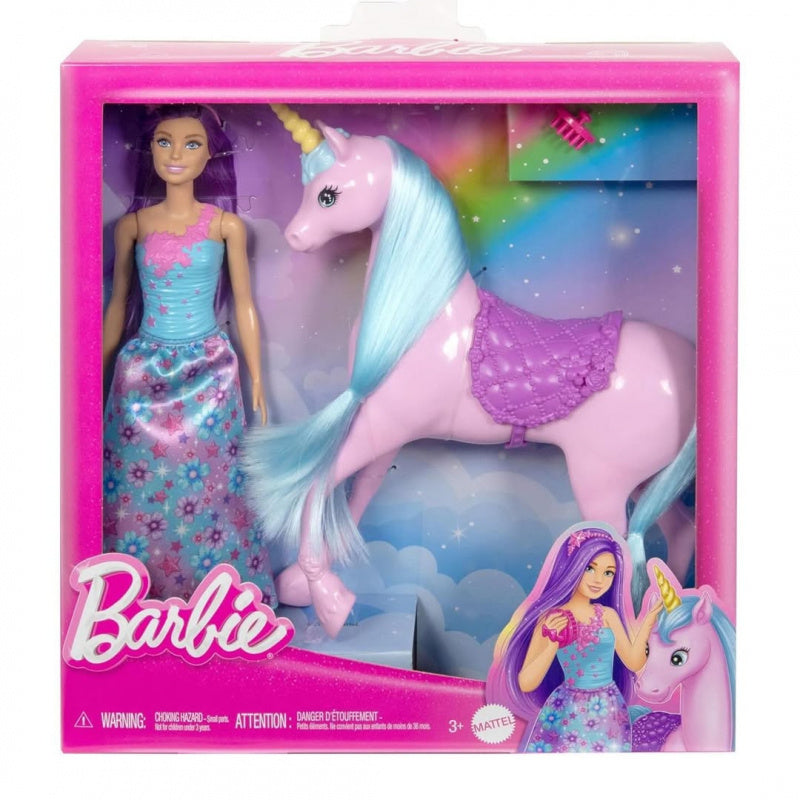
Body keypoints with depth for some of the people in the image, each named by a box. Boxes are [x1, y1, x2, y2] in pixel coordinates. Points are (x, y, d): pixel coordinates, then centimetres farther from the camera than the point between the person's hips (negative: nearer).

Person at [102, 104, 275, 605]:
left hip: (209, 371, -1)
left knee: (206, 485, 4)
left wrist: (257, 383, 3)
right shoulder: (133, 224, 3)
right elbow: (118, 305, 10)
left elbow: (244, 306, 3)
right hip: (144, 371, 1)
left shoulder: (227, 224, 0)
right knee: (140, 489, 5)